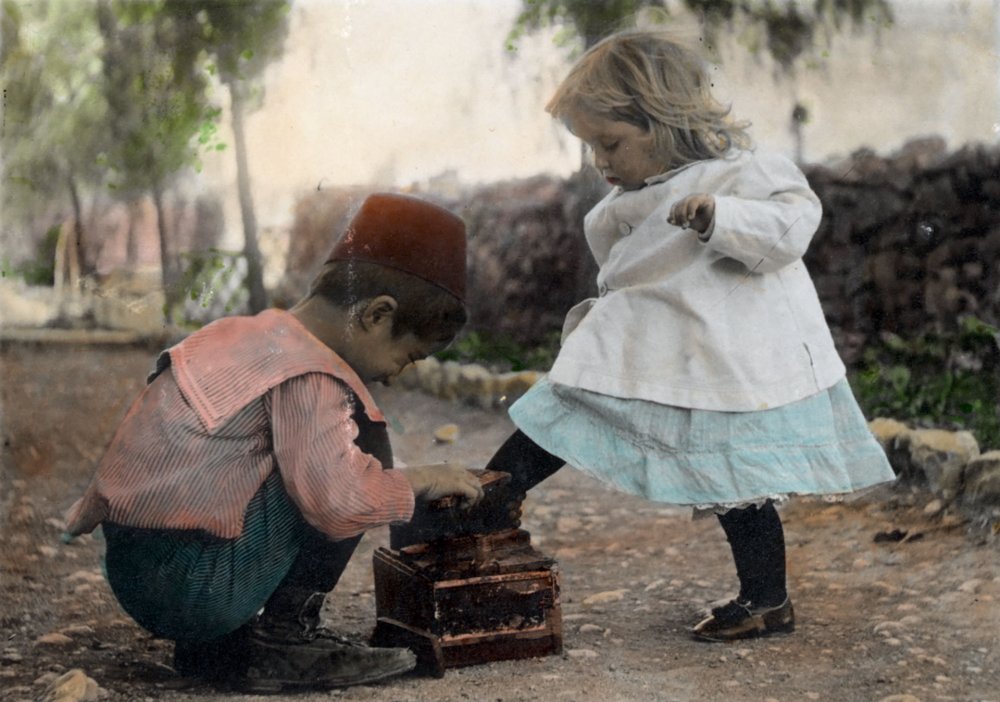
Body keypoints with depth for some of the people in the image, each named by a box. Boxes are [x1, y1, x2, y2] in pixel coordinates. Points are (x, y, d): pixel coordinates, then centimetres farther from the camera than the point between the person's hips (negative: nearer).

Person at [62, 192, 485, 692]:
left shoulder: (239, 333, 13)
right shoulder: (309, 374, -17)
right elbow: (339, 499, -27)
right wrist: (421, 481, -9)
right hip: (192, 590, -10)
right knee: (362, 438, -7)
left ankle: (214, 648, 17)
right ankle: (286, 636, -1)